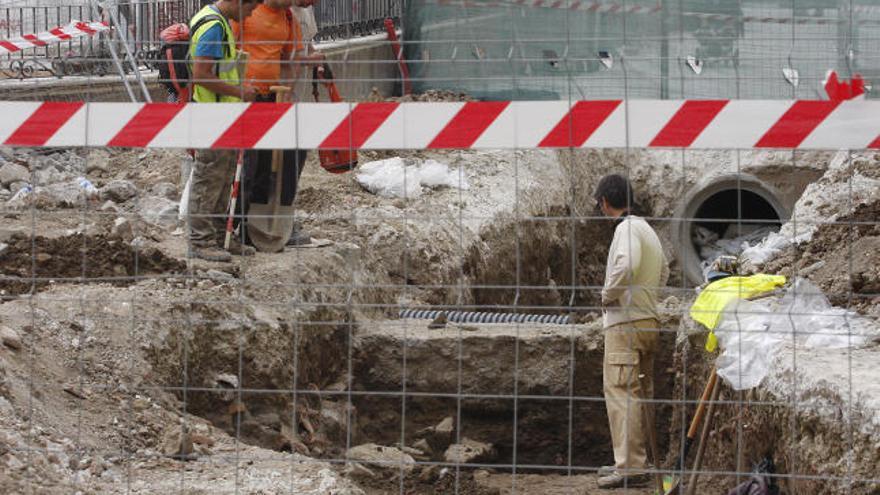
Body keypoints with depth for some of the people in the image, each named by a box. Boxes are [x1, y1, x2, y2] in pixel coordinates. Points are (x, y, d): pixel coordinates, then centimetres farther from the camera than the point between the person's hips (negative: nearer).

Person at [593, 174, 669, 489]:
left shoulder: (627, 229, -13)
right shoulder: (647, 229, 17)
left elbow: (626, 265, -31)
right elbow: (663, 272, 30)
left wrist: (608, 294, -17)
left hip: (627, 322, -10)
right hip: (649, 319, 10)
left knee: (621, 391, -11)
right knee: (642, 393, 13)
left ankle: (630, 465, -17)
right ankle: (638, 460, 18)